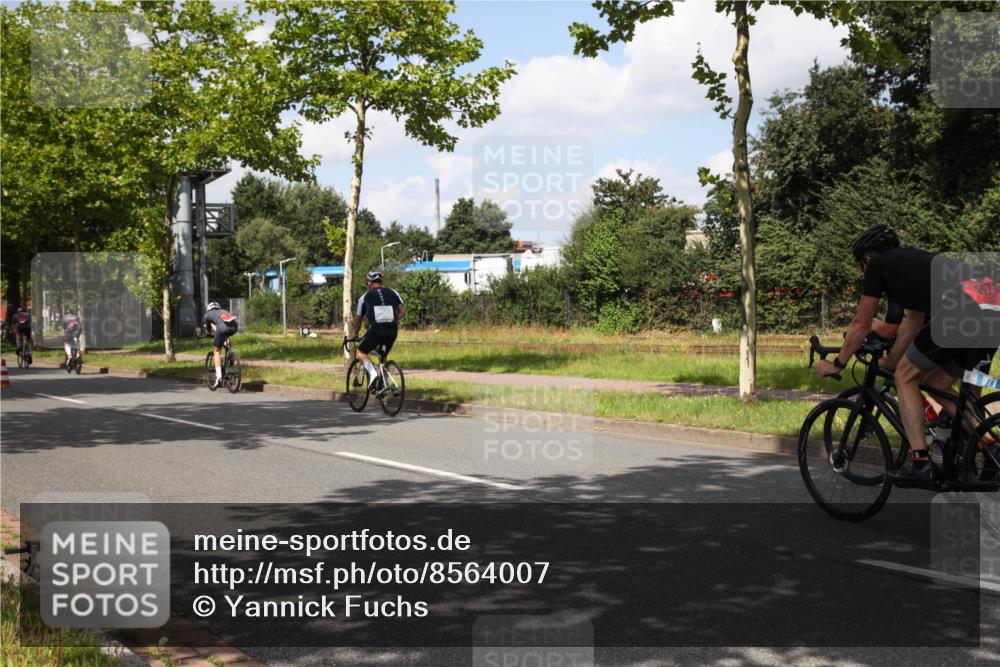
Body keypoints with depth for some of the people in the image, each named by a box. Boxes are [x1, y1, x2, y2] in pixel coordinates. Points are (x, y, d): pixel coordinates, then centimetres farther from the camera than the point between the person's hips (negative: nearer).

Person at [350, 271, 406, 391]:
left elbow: (357, 319, 22)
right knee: (383, 357, 24)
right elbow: (403, 311, 10)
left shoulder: (365, 297, 14)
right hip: (393, 330, 3)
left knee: (361, 352, 16)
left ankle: (372, 373, -9)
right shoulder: (393, 293, 18)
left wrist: (355, 335, 37)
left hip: (376, 329, -3)